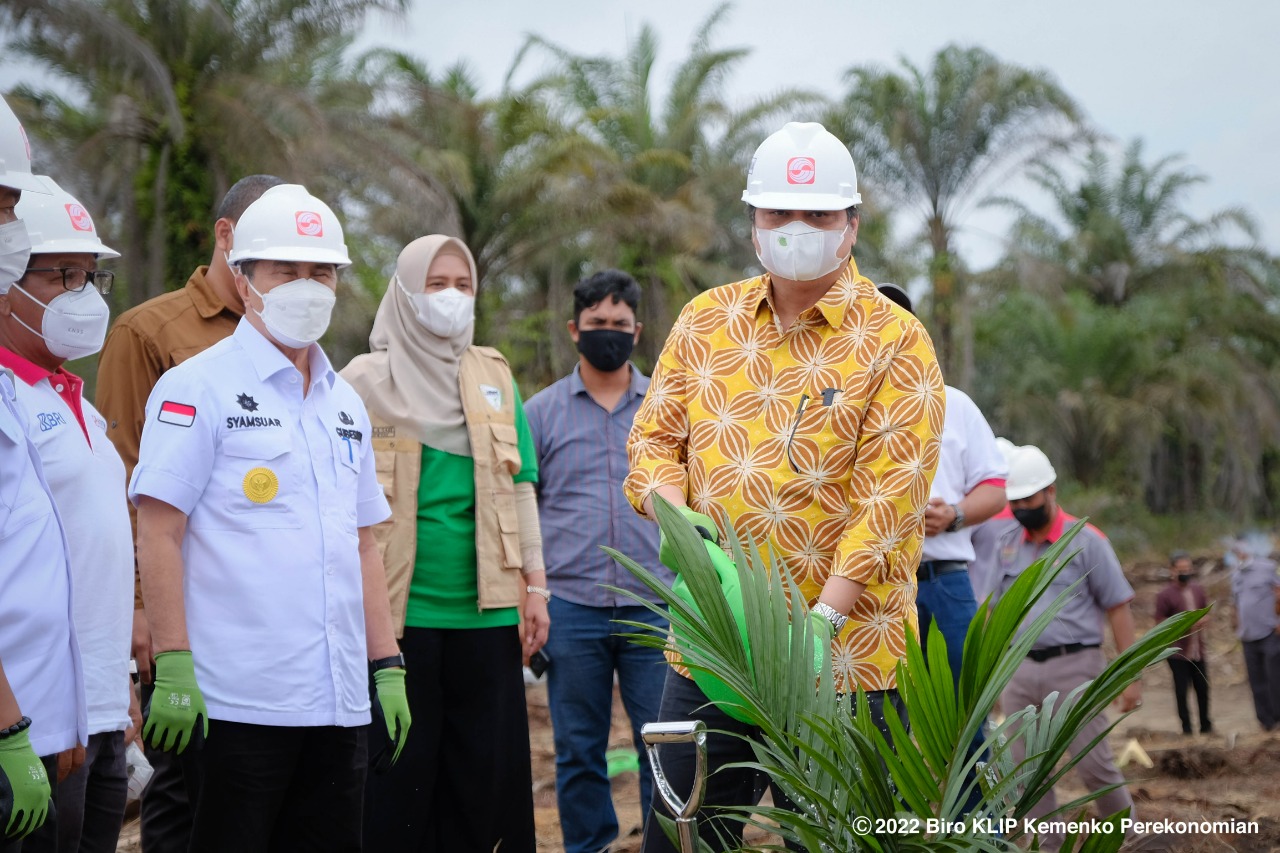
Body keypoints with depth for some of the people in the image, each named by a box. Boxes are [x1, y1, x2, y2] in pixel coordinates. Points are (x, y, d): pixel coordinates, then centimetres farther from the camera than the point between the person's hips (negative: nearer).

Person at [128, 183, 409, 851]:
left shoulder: (345, 403, 16)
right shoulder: (198, 386, -4)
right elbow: (157, 534, -9)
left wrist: (387, 667, 14)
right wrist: (173, 667, -16)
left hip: (339, 703, 6)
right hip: (236, 700, -6)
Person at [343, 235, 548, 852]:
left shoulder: (495, 376, 12)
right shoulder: (366, 380, 0)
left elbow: (520, 488, 12)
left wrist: (535, 583, 7)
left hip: (487, 612, 4)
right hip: (399, 612, -3)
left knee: (490, 771, 7)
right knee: (399, 776, 2)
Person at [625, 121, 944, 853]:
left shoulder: (895, 341, -4)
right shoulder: (706, 321, 10)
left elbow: (892, 499, -11)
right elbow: (655, 436, 13)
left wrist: (821, 621, -21)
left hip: (843, 659, -4)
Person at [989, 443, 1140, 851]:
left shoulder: (1085, 540, -4)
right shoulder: (1007, 543, 10)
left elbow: (1118, 608, -4)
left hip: (1074, 665, -5)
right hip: (1020, 669, 5)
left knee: (1093, 764, -4)